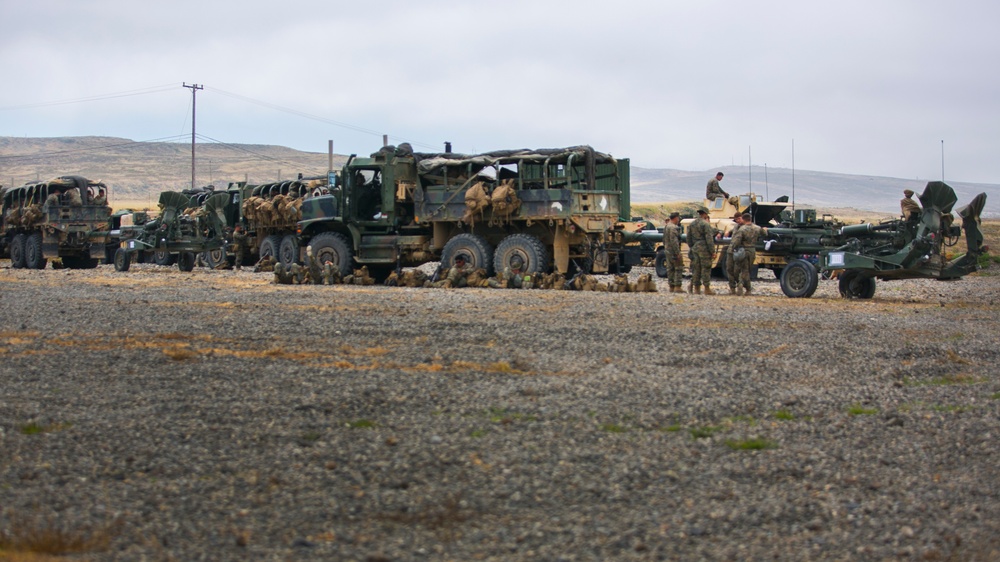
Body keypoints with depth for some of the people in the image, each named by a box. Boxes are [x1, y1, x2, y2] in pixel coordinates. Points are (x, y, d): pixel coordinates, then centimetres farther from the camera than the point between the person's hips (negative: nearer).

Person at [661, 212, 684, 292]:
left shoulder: (666, 226, 15)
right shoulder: (673, 227, -16)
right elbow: (674, 241, -22)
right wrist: (678, 253, -22)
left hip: (667, 250, 10)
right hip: (673, 251, -10)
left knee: (670, 269, 10)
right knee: (679, 268, -6)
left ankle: (671, 287, 10)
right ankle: (677, 287, -10)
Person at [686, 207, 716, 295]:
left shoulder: (691, 224, 12)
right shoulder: (705, 224, -10)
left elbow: (689, 239, 16)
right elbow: (709, 239, -14)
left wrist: (691, 248, 24)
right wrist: (713, 251, -12)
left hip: (695, 249, 7)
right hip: (704, 249, -7)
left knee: (696, 269, 9)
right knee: (706, 269, -3)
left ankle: (696, 288, 10)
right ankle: (707, 289, -3)